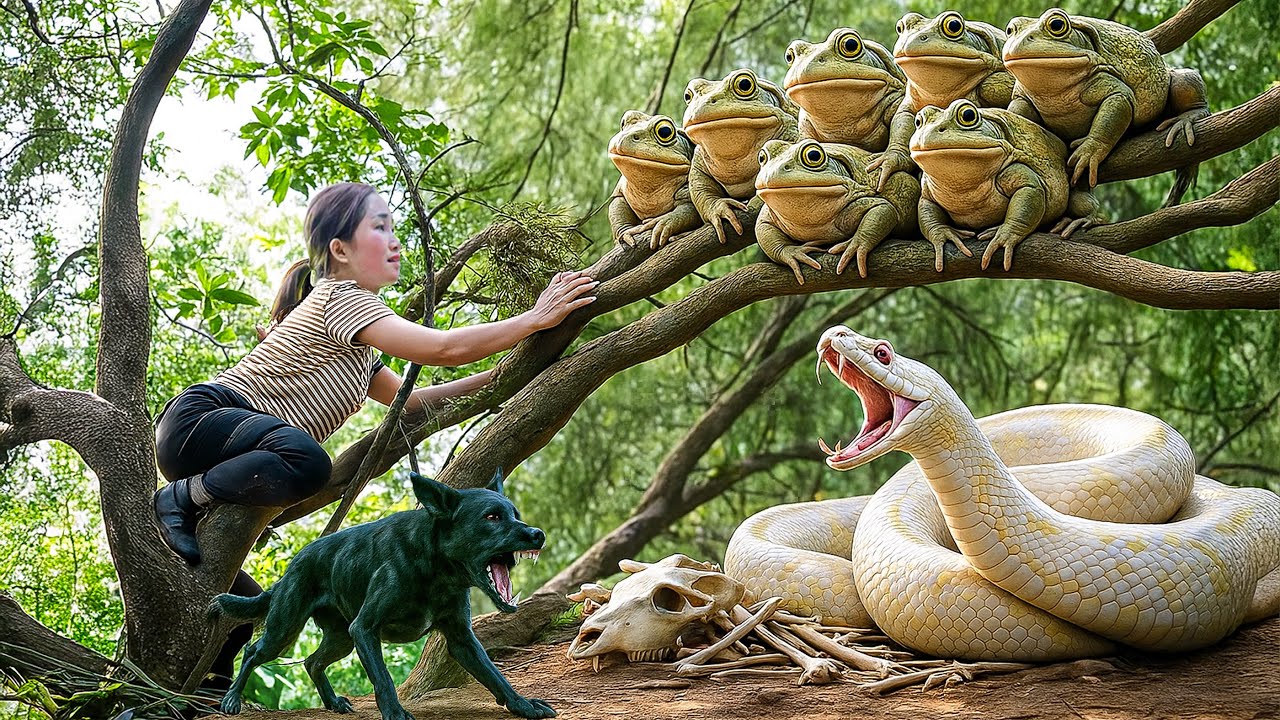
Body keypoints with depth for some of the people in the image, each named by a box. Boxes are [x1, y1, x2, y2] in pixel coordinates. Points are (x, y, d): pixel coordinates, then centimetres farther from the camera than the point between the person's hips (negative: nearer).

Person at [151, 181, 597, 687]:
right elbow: (443, 348, -19)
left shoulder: (354, 340, 21)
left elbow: (409, 401, 21)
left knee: (239, 603, 13)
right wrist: (535, 319, -16)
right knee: (304, 462, -38)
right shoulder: (341, 298, -11)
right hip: (199, 420, -10)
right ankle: (182, 499, -17)